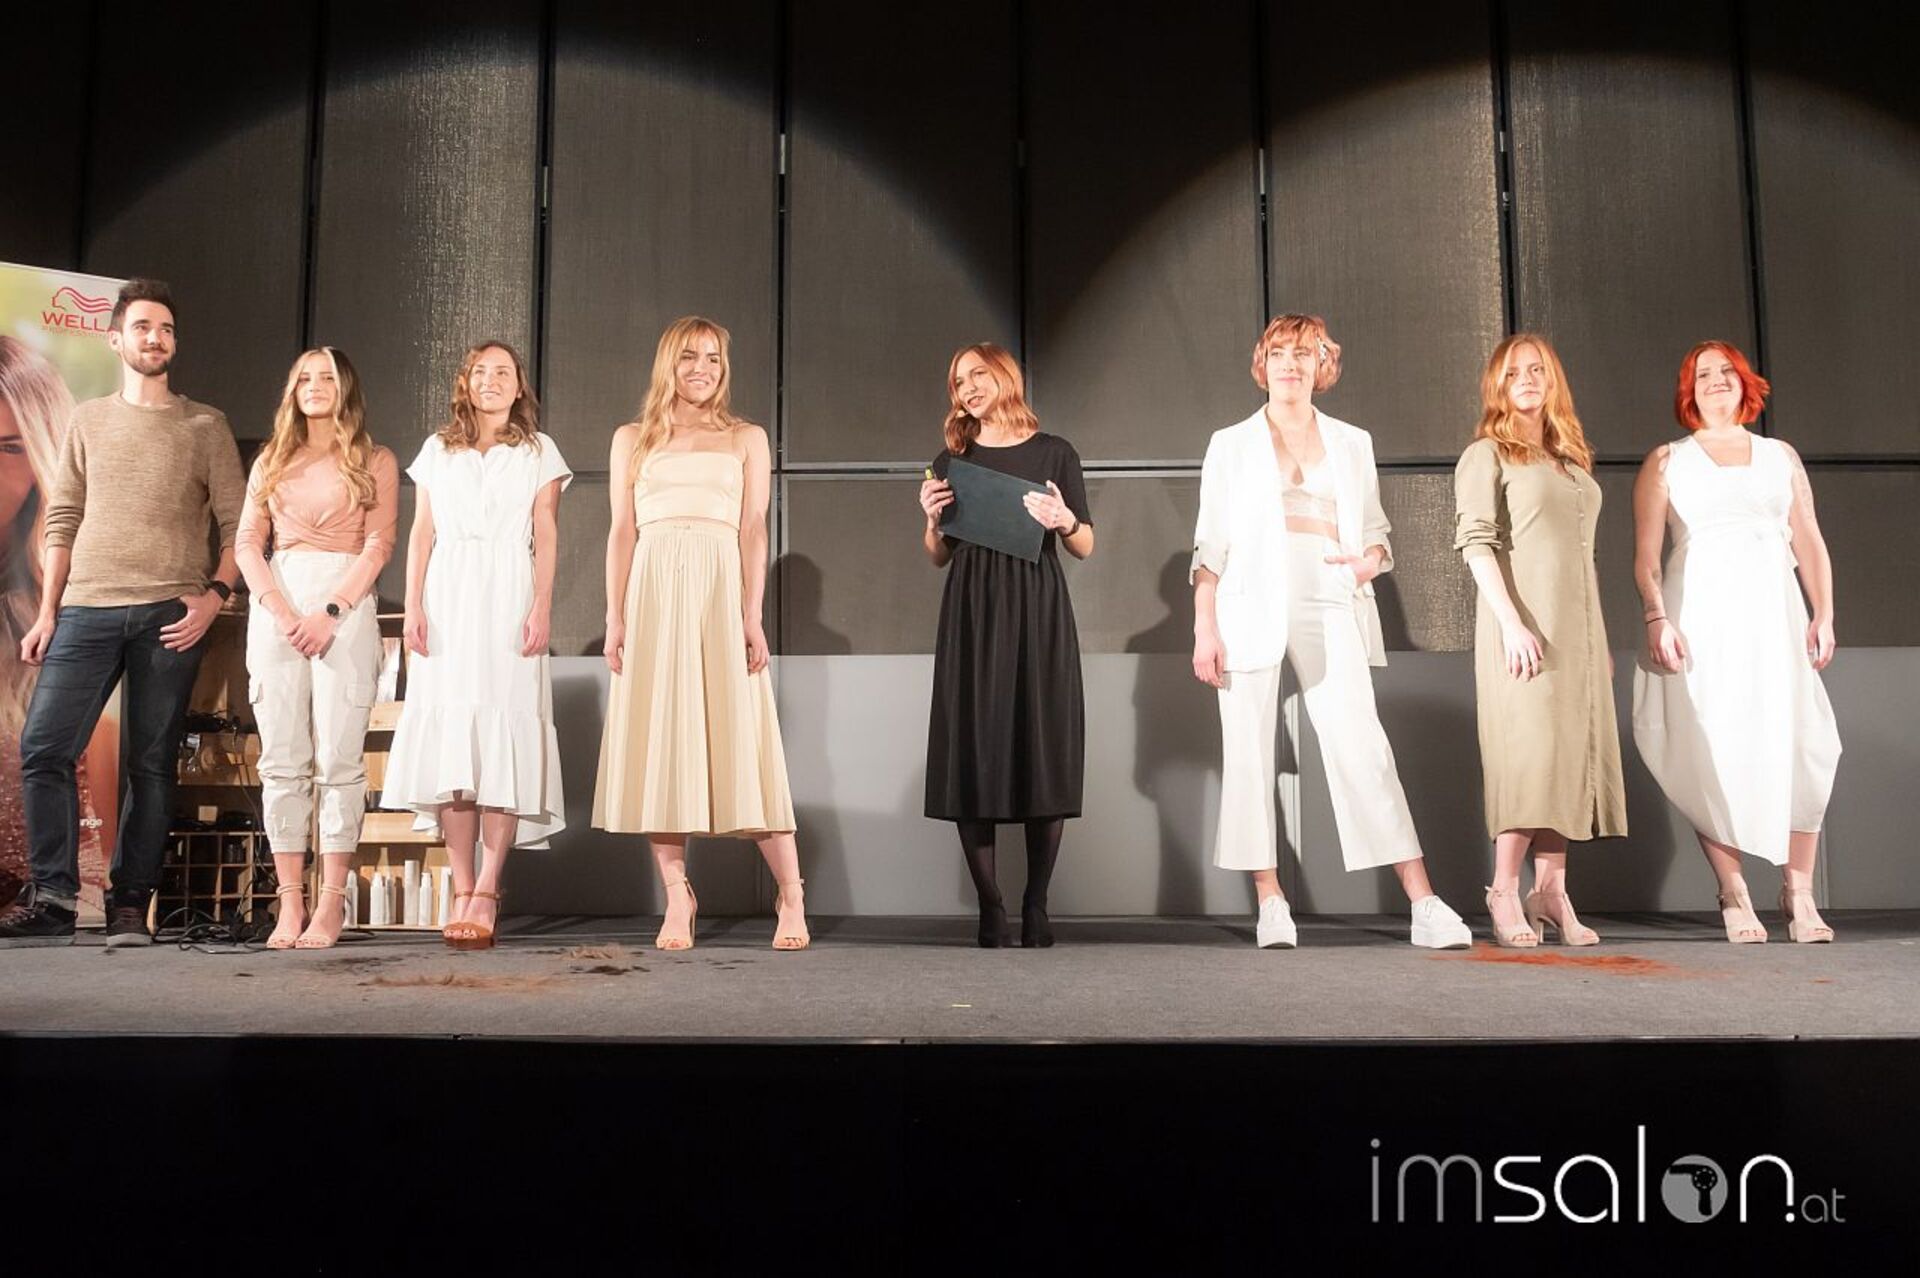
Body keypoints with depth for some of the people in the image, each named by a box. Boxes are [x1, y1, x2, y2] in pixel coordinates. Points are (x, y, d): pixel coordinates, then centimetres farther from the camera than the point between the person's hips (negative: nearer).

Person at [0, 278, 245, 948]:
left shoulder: (206, 426, 8)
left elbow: (237, 522, 5)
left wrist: (215, 594, -9)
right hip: (86, 610, 2)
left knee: (152, 763, 0)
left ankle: (130, 905, 6)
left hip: (171, 614, -2)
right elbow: (63, 521, 14)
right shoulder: (88, 421, 15)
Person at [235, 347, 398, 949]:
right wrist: (279, 610, -6)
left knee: (337, 760, -7)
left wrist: (330, 612, -11)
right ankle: (289, 904, 2)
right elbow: (247, 542, 10)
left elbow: (378, 545, 0)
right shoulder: (271, 461, 19)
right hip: (275, 607, 3)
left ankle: (331, 905, -4)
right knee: (282, 761, -1)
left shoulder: (375, 461, 9)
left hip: (344, 605, -3)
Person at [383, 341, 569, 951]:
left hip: (508, 597, -2)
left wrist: (542, 607, -7)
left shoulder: (538, 451, 13)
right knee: (448, 734, -4)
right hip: (448, 598, 2)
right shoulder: (437, 449, 18)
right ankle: (463, 890, -1)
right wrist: (413, 606, 2)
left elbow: (546, 535, 5)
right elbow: (421, 533, 13)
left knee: (505, 732, -10)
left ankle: (487, 890, -10)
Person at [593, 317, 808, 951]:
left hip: (721, 593, -1)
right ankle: (677, 899, 3)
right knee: (660, 746, -2)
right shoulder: (632, 440, 17)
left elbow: (754, 531, 5)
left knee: (741, 739, -5)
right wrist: (615, 618, 1)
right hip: (654, 594, 2)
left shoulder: (747, 439, 14)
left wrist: (752, 616, -5)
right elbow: (622, 532, 11)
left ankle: (790, 896, 1)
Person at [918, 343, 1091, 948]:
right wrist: (931, 518, -3)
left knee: (1044, 754, -4)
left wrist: (1065, 521, -11)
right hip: (970, 613, 2)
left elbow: (1086, 548, 9)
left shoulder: (1053, 454, 9)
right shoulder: (951, 461, 15)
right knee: (972, 756, -5)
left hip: (1037, 611, -1)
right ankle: (990, 907, 0)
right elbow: (938, 558, 16)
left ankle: (1036, 907, 3)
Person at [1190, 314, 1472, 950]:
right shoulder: (1231, 444, 13)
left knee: (1362, 749, -8)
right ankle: (1270, 904, 5)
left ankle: (1425, 905, -8)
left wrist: (1370, 559, -5)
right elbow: (1209, 546, 7)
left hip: (1329, 611, 0)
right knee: (1249, 753, -3)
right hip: (1252, 607, 0)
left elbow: (1375, 530, 19)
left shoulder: (1352, 443, 18)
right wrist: (1203, 629, -2)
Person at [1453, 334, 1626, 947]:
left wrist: (1601, 640, 17)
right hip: (1522, 627, -6)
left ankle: (1551, 889, 7)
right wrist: (1511, 621, -20)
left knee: (1570, 752, 3)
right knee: (1529, 750, -10)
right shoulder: (1486, 455, 1)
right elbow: (1476, 544, -10)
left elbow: (1583, 553, 21)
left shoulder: (1572, 459, 20)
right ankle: (1504, 892, -3)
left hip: (1578, 631, 7)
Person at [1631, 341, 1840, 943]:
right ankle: (1734, 895, -1)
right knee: (1713, 753, -7)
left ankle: (1799, 892, 0)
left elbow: (1810, 540, 14)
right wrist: (1656, 618, -10)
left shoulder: (1781, 456, 19)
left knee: (1799, 746, -8)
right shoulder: (1665, 462, 11)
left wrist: (1824, 612, 3)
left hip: (1775, 615, 2)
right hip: (1701, 616, -2)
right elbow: (1646, 553, 3)